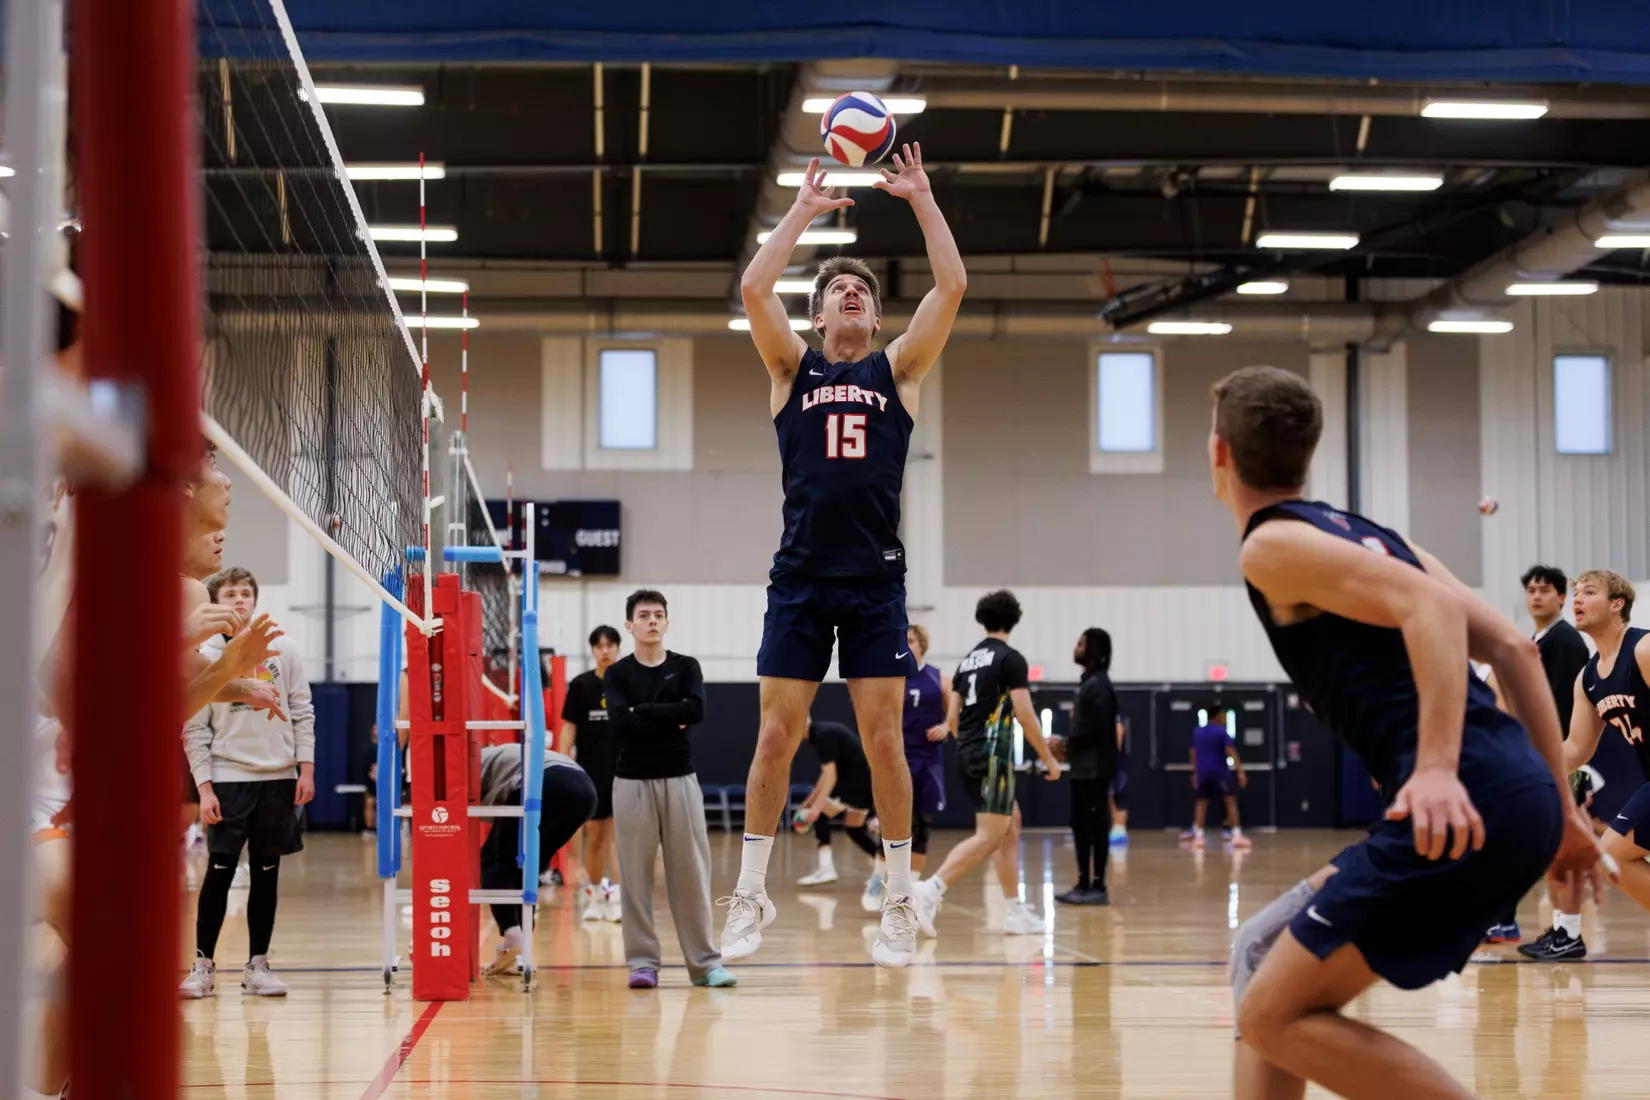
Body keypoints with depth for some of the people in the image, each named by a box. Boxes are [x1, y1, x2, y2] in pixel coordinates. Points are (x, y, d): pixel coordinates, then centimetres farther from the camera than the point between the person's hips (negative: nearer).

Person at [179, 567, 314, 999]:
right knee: (219, 871, -3)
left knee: (267, 873, 5)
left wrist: (306, 769, -1)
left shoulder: (283, 650, 5)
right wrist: (204, 789, -7)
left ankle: (257, 965, 12)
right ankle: (203, 966, 4)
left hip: (278, 777, 2)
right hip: (228, 778, -2)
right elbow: (194, 730, -1)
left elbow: (301, 712, 7)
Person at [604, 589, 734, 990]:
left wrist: (645, 711, -11)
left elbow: (696, 709, -12)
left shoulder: (686, 667, 7)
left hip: (679, 780, 1)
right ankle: (643, 962, 7)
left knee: (691, 871, 0)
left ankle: (704, 962, 5)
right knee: (636, 874, 0)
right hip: (633, 781, -1)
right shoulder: (618, 674, 4)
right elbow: (620, 720, -13)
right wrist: (671, 720, -12)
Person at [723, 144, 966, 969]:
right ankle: (750, 896, 9)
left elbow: (951, 287, 2)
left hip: (876, 580, 0)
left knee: (883, 739, -1)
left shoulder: (898, 370, 12)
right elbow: (754, 289, -3)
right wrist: (804, 209, 4)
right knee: (775, 737, 0)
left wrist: (920, 197, 4)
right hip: (799, 578, 0)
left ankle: (899, 903, 6)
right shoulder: (792, 369, 12)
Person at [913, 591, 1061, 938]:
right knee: (989, 835, -11)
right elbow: (1025, 715, -11)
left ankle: (1015, 912, 13)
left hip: (967, 754, 8)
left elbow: (952, 719, 16)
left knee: (1011, 824, 16)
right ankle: (931, 889, -27)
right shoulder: (1010, 658, -6)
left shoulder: (968, 660, 16)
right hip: (993, 753, -8)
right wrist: (1049, 758, -3)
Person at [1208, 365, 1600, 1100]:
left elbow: (1430, 606, -17)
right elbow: (1512, 648, 21)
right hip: (1519, 794, 9)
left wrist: (1438, 768, -27)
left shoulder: (1273, 544, -1)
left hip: (1467, 805, -9)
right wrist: (1560, 810, 23)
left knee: (1275, 1015, -4)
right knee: (1263, 954, 18)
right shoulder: (1367, 535, 25)